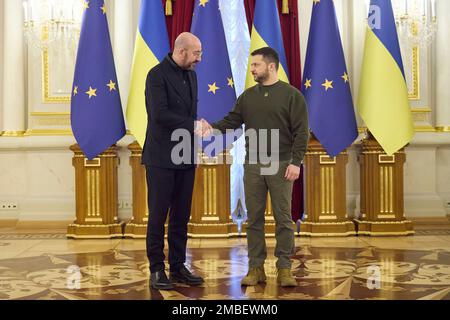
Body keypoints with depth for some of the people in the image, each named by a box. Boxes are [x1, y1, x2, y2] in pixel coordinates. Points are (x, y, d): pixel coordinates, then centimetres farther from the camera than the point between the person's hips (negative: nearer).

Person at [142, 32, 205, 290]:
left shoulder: (191, 75, 13)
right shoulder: (157, 75, -10)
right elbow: (159, 114, -21)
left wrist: (194, 151, 13)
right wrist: (193, 124, -16)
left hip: (185, 158, 7)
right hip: (161, 158, -7)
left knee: (181, 215, 9)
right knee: (158, 215, 0)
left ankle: (178, 267, 17)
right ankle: (157, 270, 8)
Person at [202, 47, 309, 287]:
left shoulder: (291, 94, -3)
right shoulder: (248, 96, 11)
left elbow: (301, 132, -7)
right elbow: (231, 121, 7)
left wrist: (296, 162, -13)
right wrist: (213, 127, -12)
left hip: (281, 165, -4)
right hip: (253, 165, 4)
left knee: (283, 218, 0)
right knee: (254, 218, 6)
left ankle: (284, 269, 9)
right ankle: (256, 267, 13)